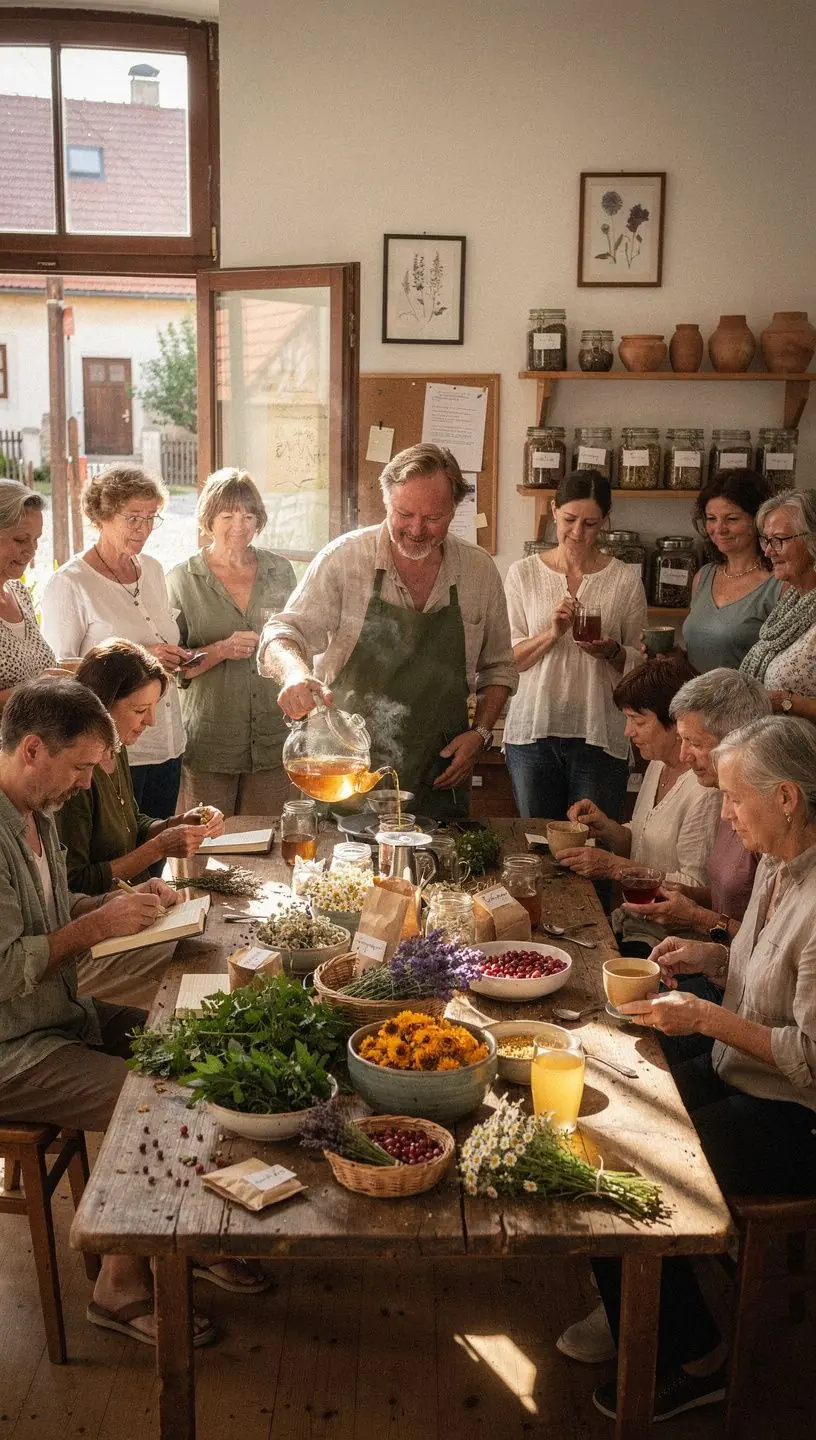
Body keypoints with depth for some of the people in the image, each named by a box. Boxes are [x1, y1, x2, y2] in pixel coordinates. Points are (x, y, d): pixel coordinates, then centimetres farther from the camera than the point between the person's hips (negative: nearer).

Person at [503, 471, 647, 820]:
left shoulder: (625, 581, 3)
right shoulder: (523, 573, 4)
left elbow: (638, 666, 9)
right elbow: (508, 658, 1)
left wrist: (611, 652, -12)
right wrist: (552, 634, -15)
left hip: (599, 736, -1)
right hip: (532, 730, 1)